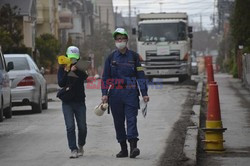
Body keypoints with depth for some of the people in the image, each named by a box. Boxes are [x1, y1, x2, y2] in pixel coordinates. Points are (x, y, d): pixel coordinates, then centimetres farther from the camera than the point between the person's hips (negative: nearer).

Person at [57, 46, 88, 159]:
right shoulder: (62, 68, 4)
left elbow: (85, 77, -18)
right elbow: (60, 83, -8)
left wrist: (76, 70, -35)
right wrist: (66, 73, -21)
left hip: (79, 101, 1)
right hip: (67, 102, -1)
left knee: (82, 127, 3)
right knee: (70, 127, -10)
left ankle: (81, 146, 27)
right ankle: (73, 150, -9)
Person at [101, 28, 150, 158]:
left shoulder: (134, 56, 7)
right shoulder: (111, 58, 9)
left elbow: (140, 75, 6)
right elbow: (105, 78, 9)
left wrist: (144, 93, 0)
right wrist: (104, 94, -2)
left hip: (131, 93, -2)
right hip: (115, 94, 2)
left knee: (131, 119, -12)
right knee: (118, 122, 4)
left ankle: (133, 146, -20)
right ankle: (123, 149, 11)